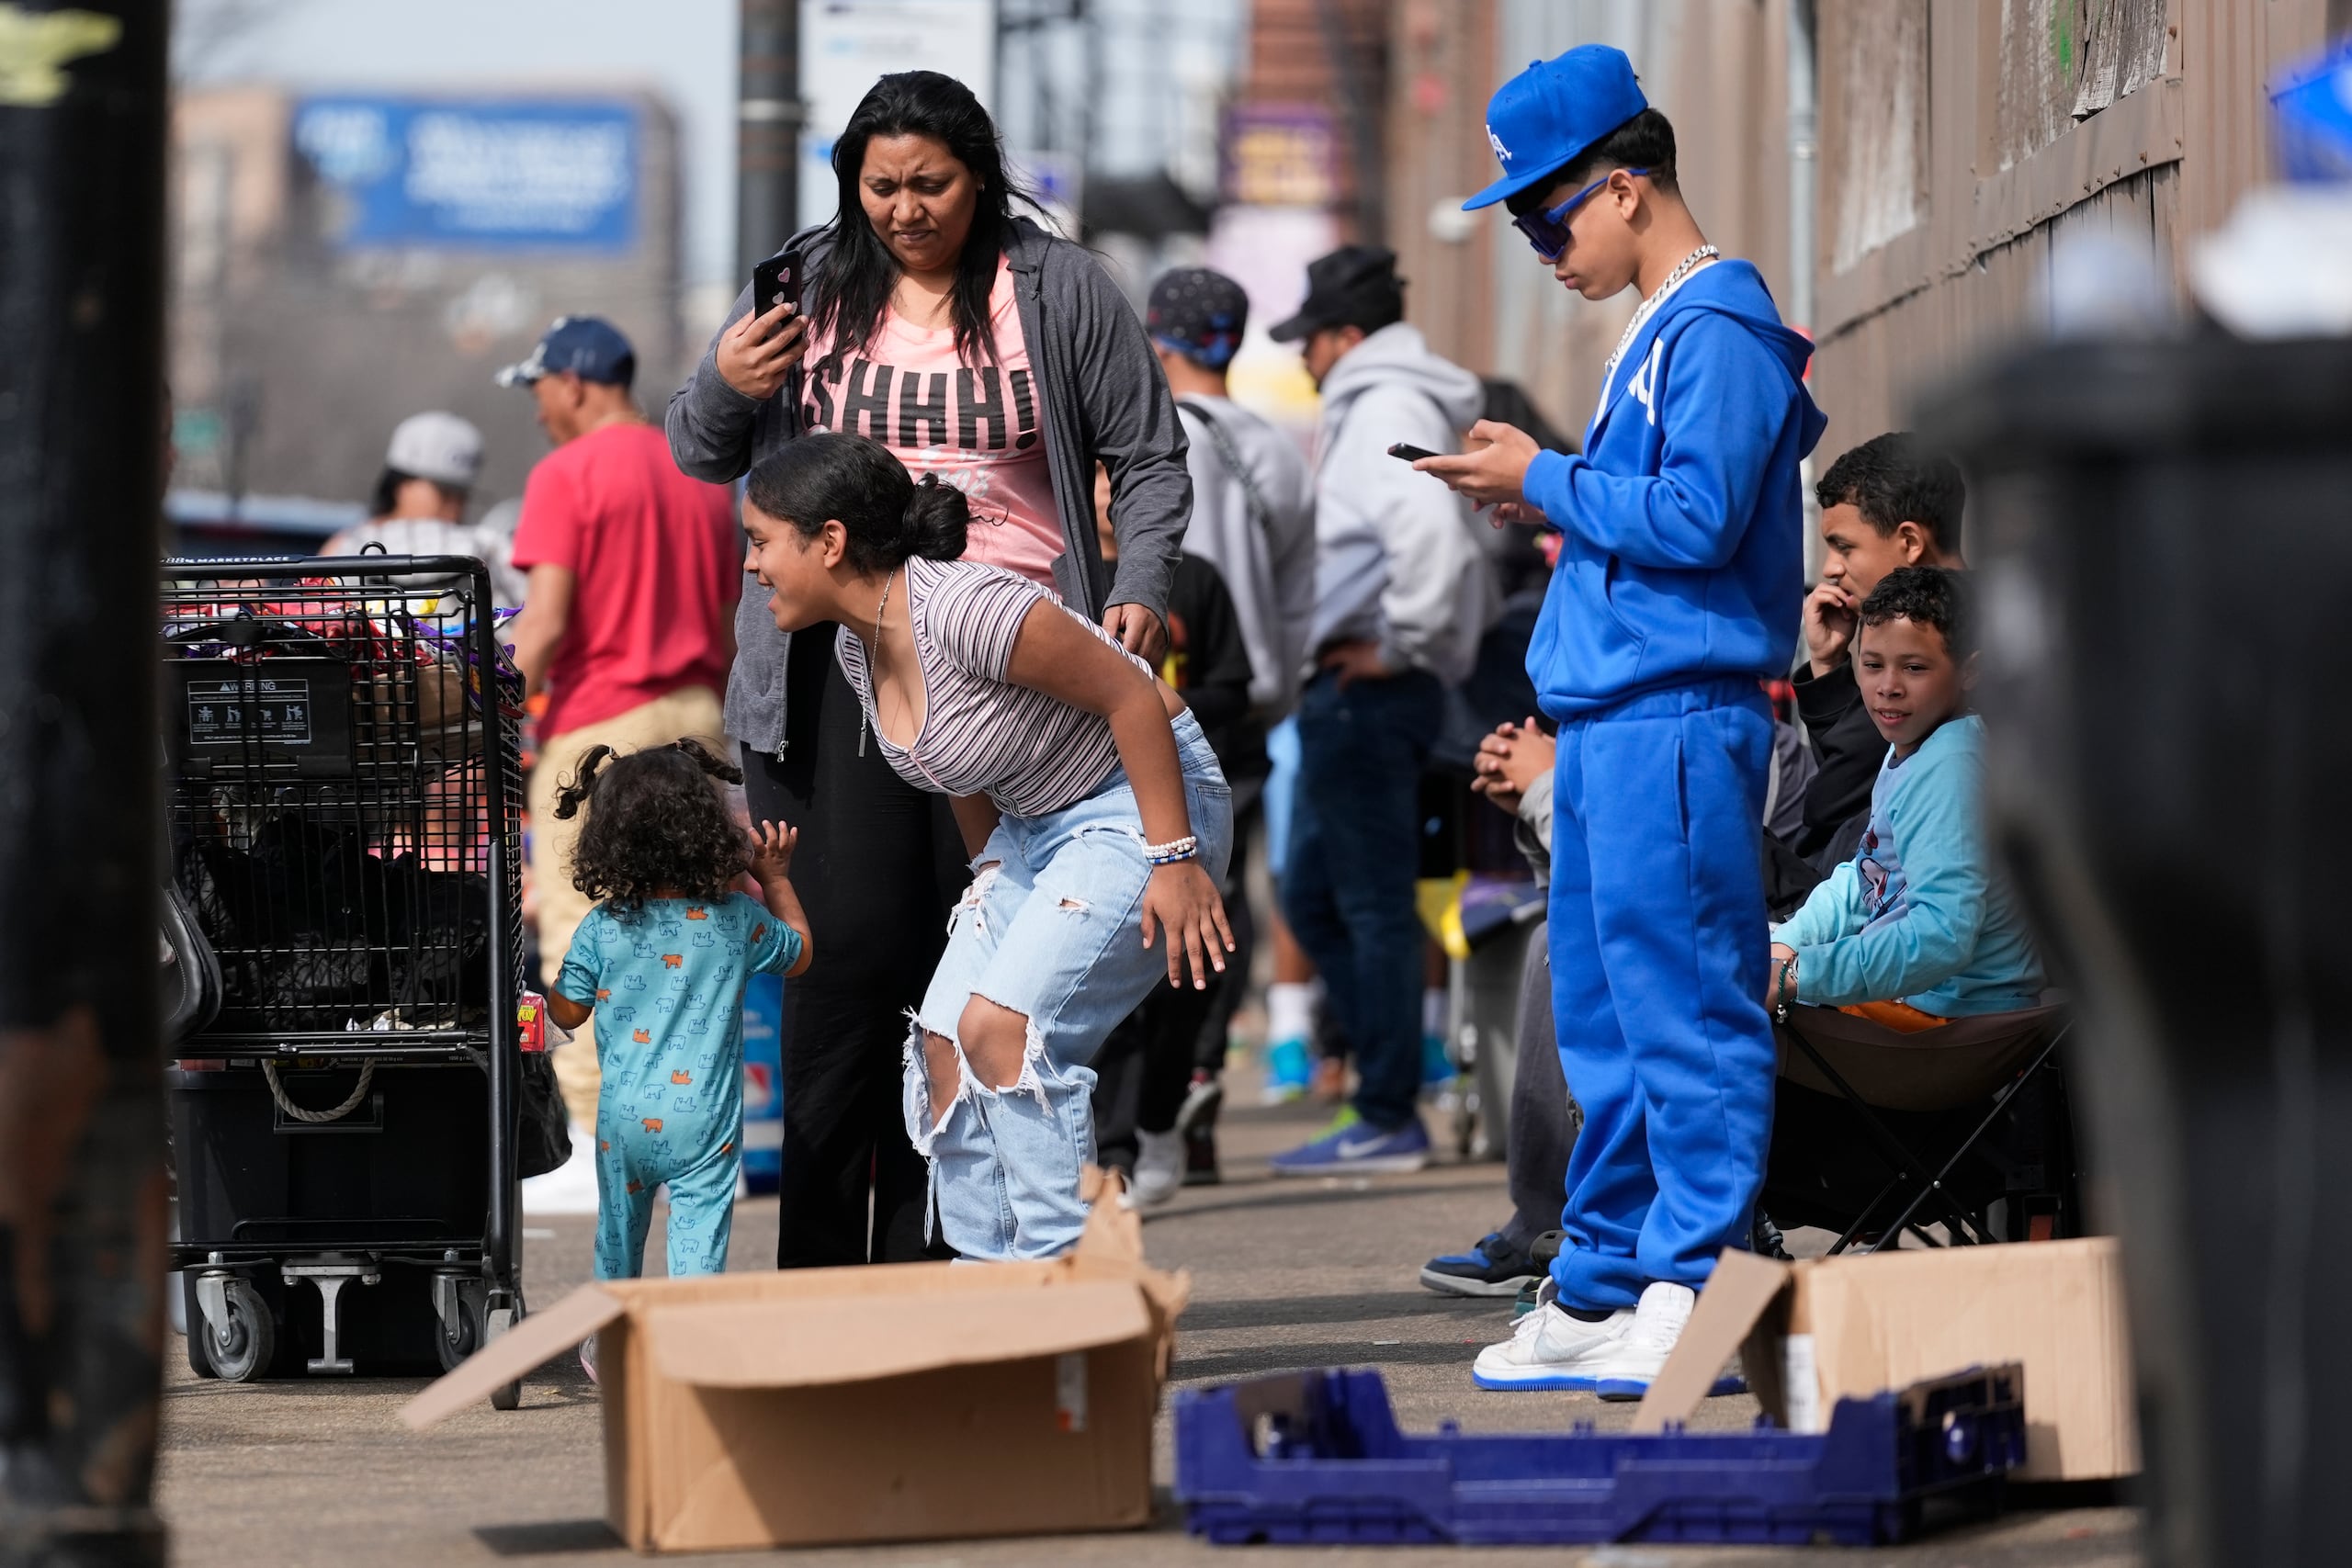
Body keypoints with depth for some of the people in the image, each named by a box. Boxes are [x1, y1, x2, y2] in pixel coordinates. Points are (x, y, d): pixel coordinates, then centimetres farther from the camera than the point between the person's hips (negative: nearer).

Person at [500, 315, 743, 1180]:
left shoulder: (567, 475, -7)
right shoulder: (699, 477, 14)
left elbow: (544, 620, -16)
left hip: (597, 721, -7)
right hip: (692, 718, 7)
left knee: (578, 938, -3)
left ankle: (595, 1141, -7)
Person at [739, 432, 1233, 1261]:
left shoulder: (959, 606, -29)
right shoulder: (857, 646, 0)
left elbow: (1131, 696, -25)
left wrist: (1175, 861, -23)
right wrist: (994, 874, 18)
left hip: (1143, 806, -9)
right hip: (1035, 823, 9)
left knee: (1001, 1026, -21)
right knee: (945, 1040, 1)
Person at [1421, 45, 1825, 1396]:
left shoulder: (1718, 331, -12)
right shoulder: (1657, 333, 19)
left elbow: (1699, 519, -20)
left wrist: (1548, 483, -11)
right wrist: (1545, 498, 10)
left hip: (1678, 715, -11)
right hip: (1612, 716, 11)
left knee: (1682, 1008, -9)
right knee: (1605, 1021, 13)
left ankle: (1693, 1297, -9)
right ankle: (1600, 1295, 19)